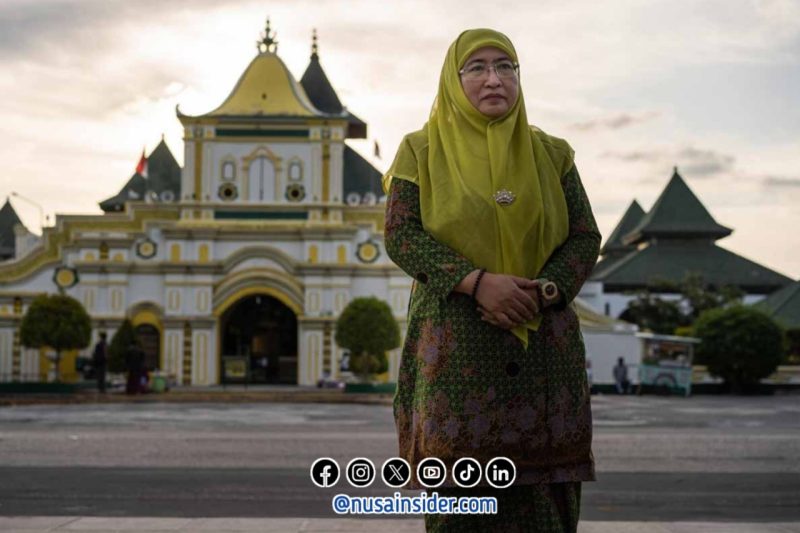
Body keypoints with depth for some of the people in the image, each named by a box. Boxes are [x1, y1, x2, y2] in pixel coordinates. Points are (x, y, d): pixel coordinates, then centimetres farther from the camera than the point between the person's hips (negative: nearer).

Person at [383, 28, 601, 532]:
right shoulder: (420, 152, 6)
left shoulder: (551, 154, 11)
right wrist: (476, 282, -18)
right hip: (457, 346, -2)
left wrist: (545, 291, -13)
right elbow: (400, 233, -5)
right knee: (461, 492, -5)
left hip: (545, 350, 2)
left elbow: (585, 237, 7)